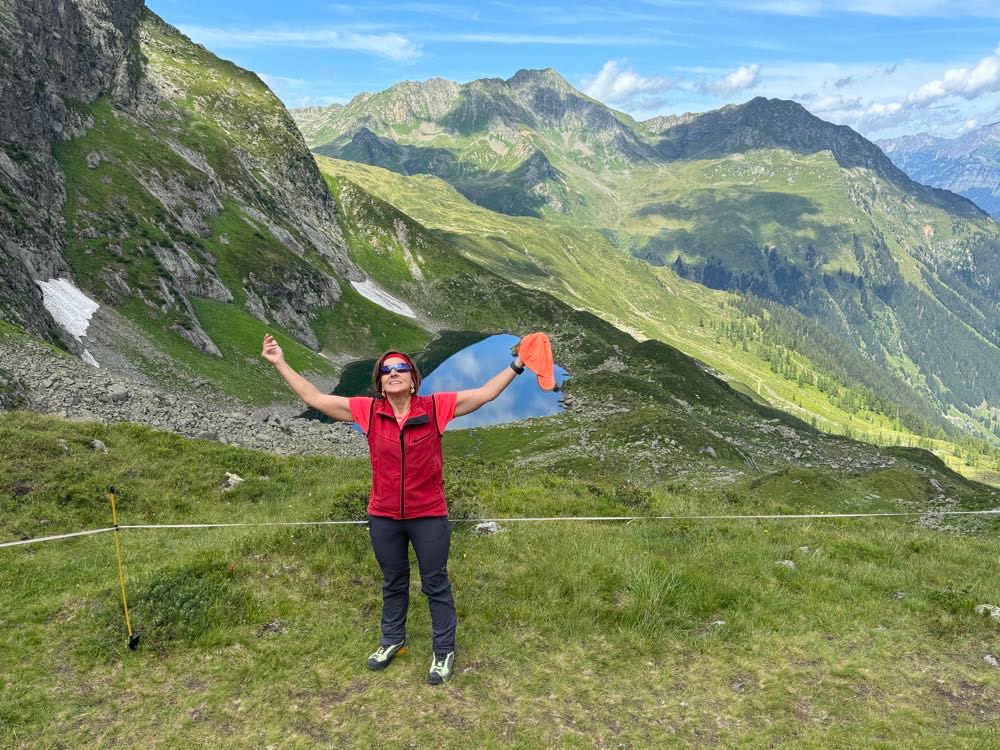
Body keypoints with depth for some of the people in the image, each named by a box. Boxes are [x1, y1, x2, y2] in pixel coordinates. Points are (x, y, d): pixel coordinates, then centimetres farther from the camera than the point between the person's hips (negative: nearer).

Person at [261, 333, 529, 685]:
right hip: (383, 517, 2)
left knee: (436, 584, 12)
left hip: (429, 516, -2)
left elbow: (486, 393, -7)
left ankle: (444, 652, 28)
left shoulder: (435, 407, -10)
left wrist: (517, 365, -13)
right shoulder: (368, 411, -5)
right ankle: (392, 640, 44)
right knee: (393, 583, 22)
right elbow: (315, 399, -1)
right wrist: (280, 363, -2)